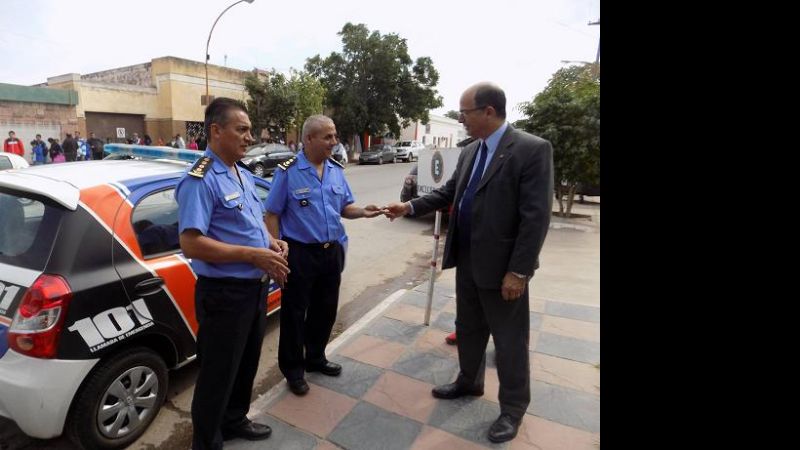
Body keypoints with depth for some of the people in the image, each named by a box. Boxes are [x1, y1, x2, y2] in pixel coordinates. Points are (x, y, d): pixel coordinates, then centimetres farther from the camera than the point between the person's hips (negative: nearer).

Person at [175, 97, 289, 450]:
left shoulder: (244, 175, 10)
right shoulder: (200, 180, -19)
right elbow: (191, 244, -25)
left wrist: (271, 243, -1)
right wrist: (253, 255, -26)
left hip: (256, 287, 9)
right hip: (225, 293, -9)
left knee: (246, 363, 25)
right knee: (218, 374, 9)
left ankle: (235, 421, 48)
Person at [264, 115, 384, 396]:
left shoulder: (336, 170, 6)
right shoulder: (288, 171, -9)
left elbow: (344, 208, 11)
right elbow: (272, 214, -7)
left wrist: (362, 212, -10)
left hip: (332, 251, 6)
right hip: (300, 253, -5)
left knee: (326, 309, 17)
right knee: (295, 312, 6)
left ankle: (315, 358, 38)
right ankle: (293, 369, 25)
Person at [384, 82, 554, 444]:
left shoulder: (533, 149, -16)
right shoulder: (470, 152, 8)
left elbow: (536, 216, -19)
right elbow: (450, 192, 16)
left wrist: (518, 271, -20)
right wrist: (410, 206, 4)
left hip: (501, 266, -7)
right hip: (467, 261, 7)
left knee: (509, 339, 10)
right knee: (468, 329, 22)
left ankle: (512, 408, 30)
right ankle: (469, 382, 44)